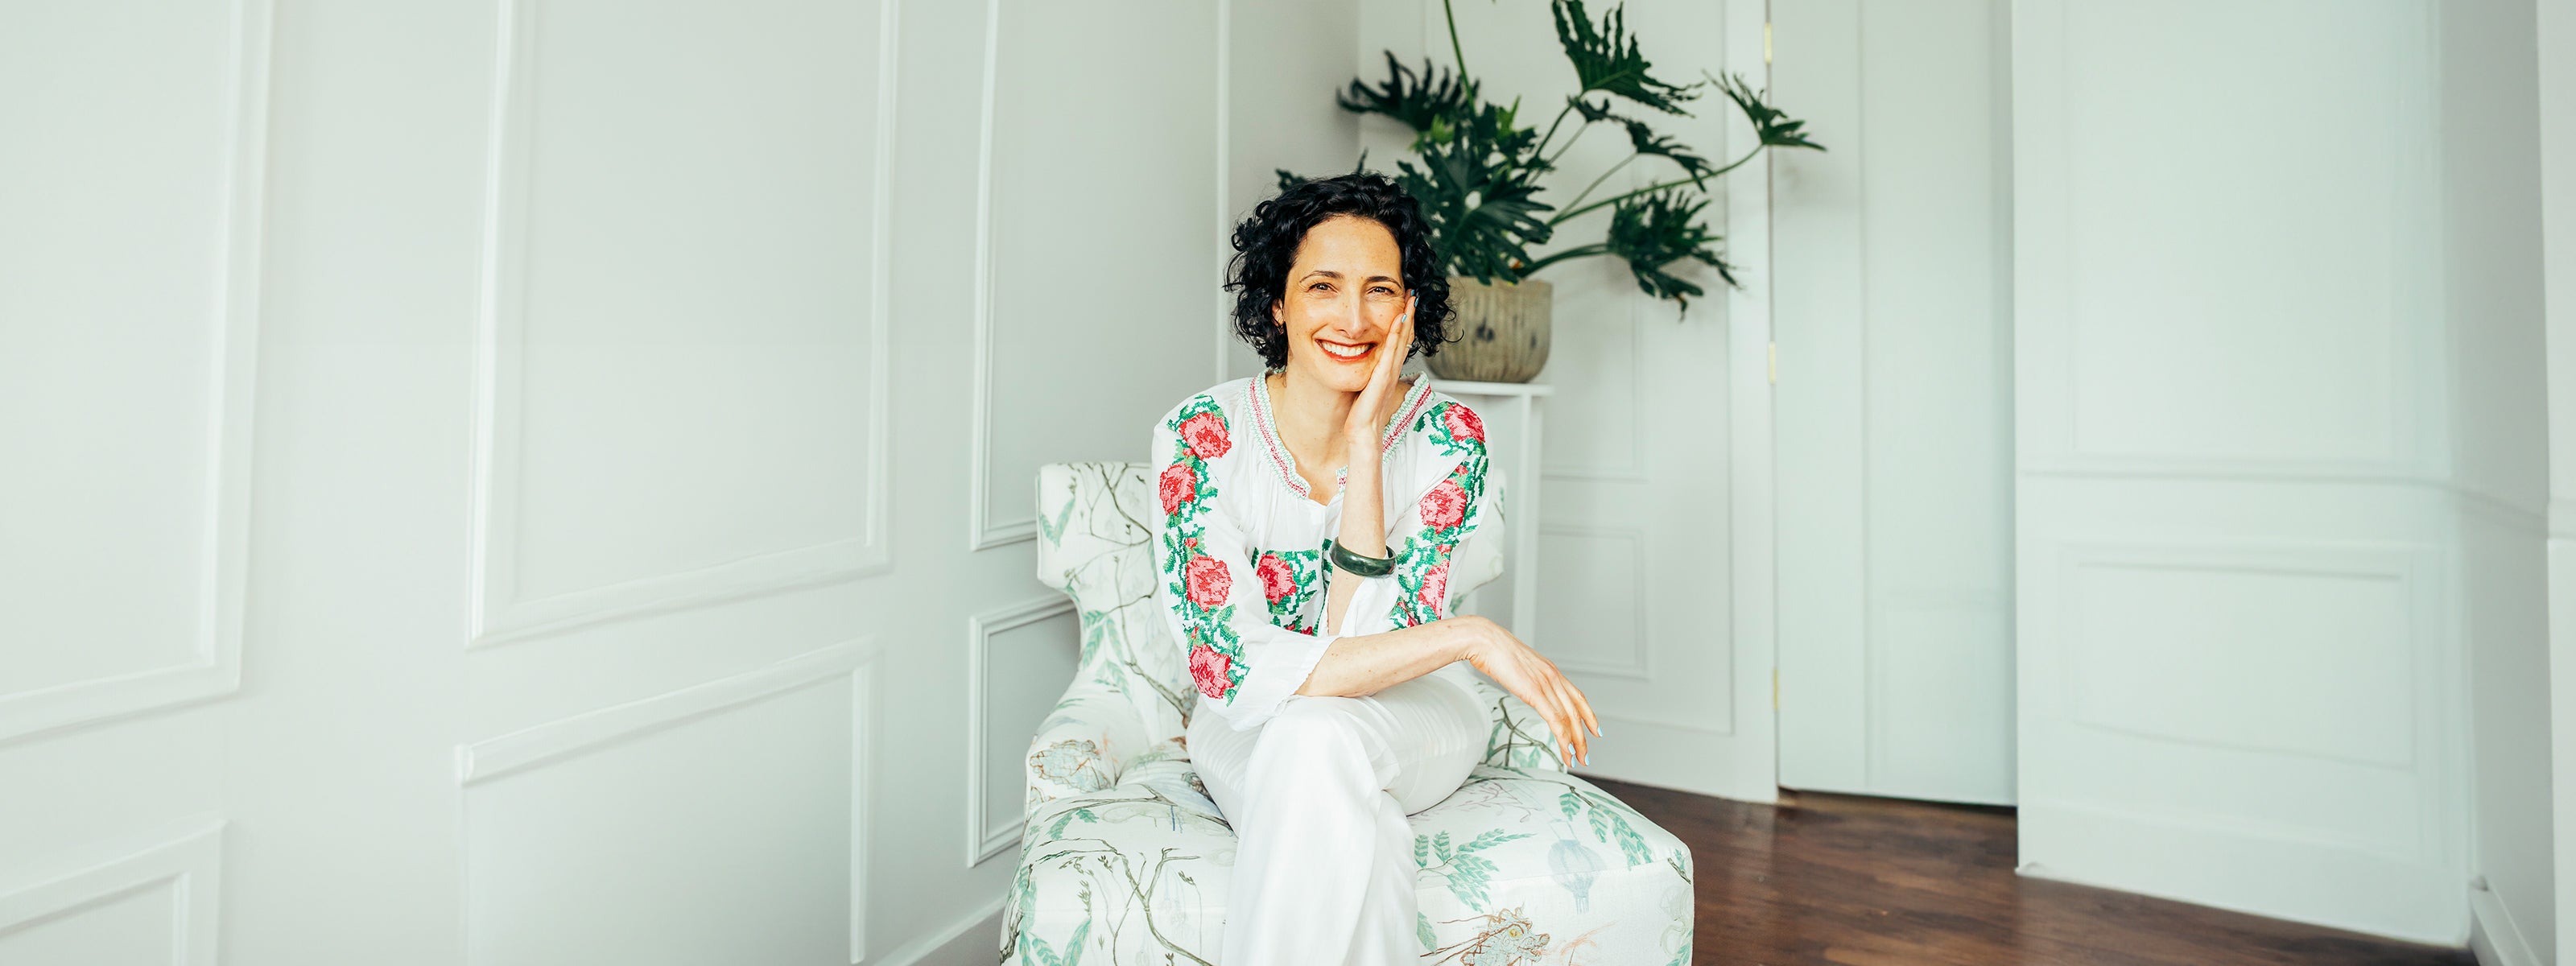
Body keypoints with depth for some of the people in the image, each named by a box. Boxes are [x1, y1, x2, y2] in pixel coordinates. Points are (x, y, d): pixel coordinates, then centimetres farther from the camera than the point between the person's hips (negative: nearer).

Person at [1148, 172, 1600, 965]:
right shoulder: (1200, 435, -17)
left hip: (1413, 726, 1)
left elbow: (1365, 634, -22)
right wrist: (1468, 636, -29)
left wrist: (1364, 443, -27)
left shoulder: (1447, 436, -14)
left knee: (1316, 739, -33)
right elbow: (1239, 670, -26)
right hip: (1251, 738, 0)